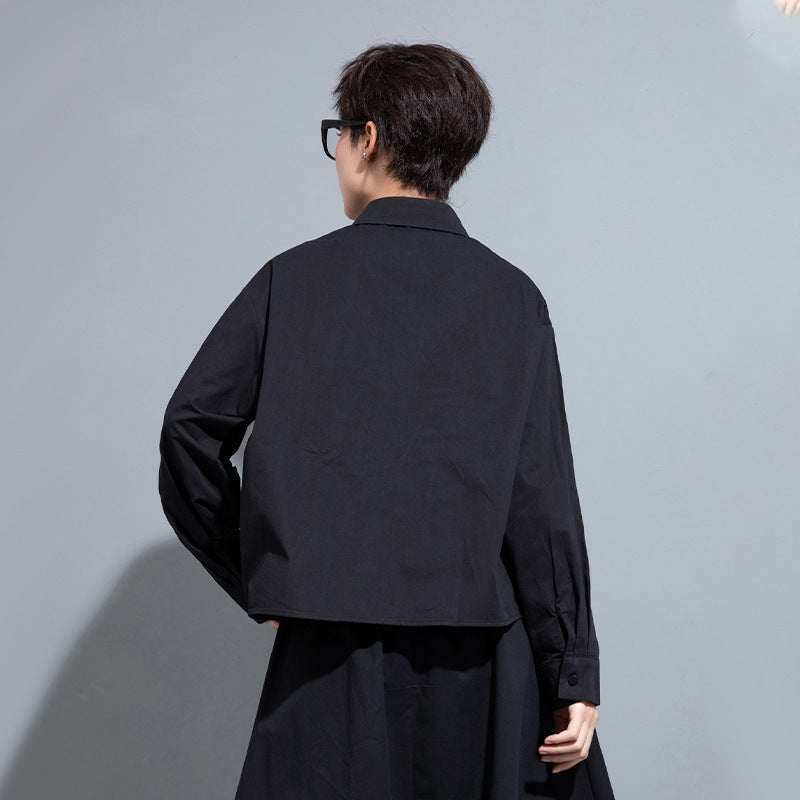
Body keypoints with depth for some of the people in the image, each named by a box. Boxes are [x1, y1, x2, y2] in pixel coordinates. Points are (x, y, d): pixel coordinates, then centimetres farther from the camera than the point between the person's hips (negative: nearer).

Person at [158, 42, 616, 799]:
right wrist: (574, 677, 2)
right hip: (477, 651, 1)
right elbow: (542, 497, -2)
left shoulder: (293, 277, 2)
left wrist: (258, 580, 10)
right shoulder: (510, 295, 1)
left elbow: (191, 430, 0)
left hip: (332, 650, 0)